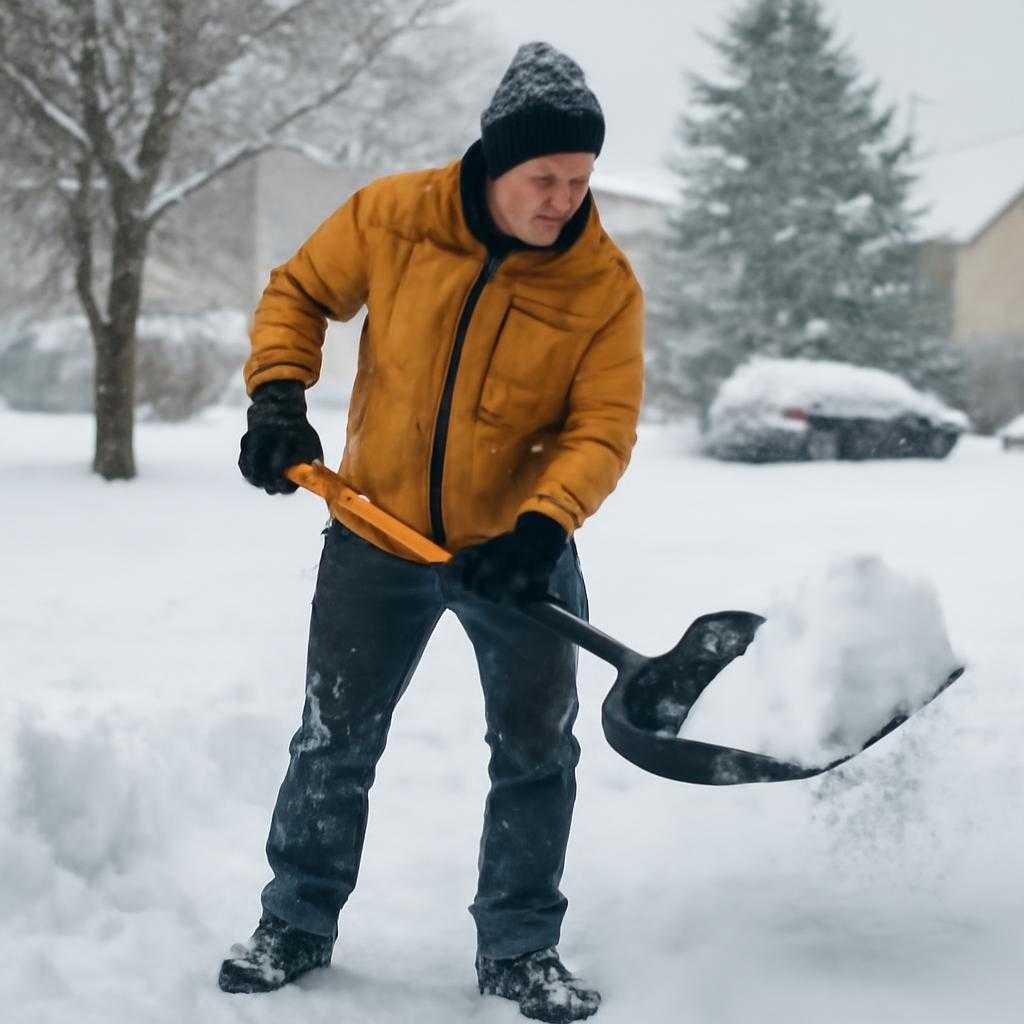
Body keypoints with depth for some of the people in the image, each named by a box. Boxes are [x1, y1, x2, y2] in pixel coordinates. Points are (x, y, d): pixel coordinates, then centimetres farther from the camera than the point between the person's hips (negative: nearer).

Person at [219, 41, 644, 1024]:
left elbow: (602, 427, -16)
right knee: (334, 738, 11)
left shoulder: (605, 285, -14)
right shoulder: (391, 216, -13)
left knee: (538, 747, 5)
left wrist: (541, 523, -31)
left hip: (518, 546, 0)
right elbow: (298, 294, 3)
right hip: (377, 534, 0)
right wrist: (276, 399, -9)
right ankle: (296, 923, 29)